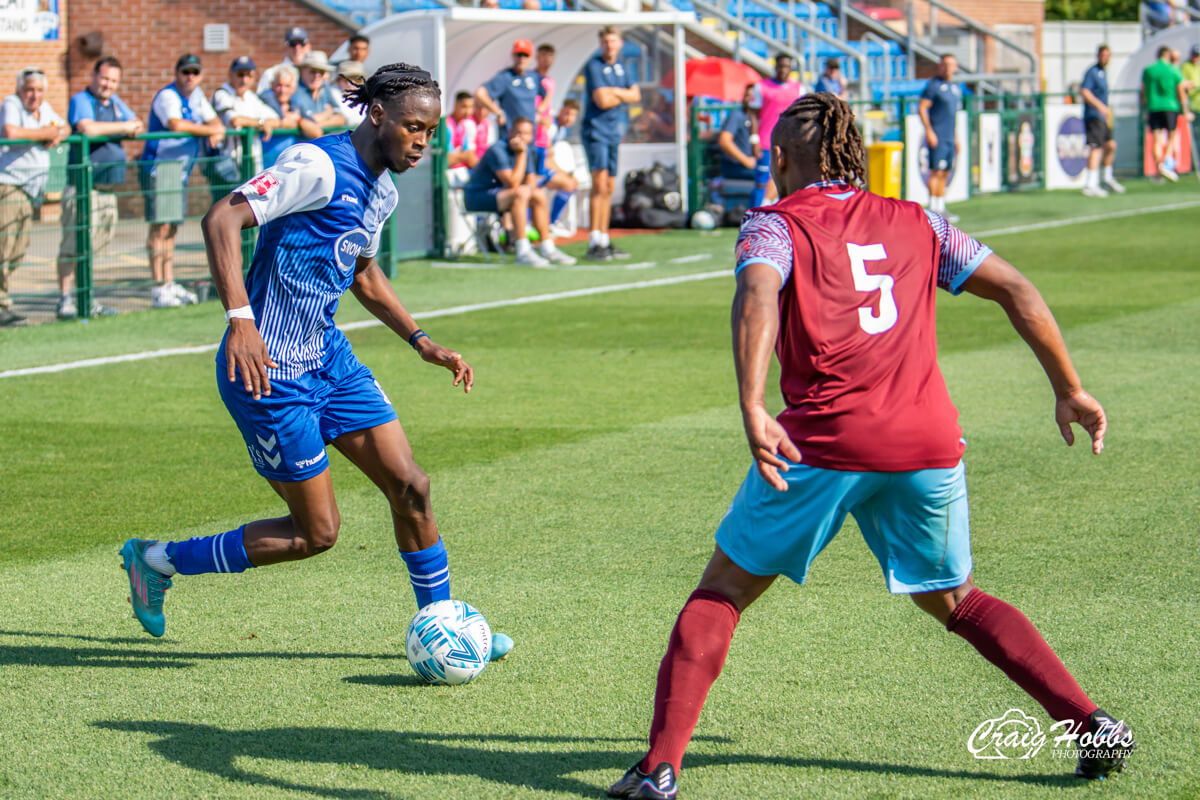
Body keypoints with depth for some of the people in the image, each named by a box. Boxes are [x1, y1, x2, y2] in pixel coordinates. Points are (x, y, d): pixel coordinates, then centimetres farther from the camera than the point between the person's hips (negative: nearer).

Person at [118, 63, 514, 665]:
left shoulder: (381, 188, 10)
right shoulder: (318, 165, -19)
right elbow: (221, 219, -27)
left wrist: (422, 342, 19)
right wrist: (239, 318, -38)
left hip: (329, 357, 9)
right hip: (267, 369, -9)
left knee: (410, 486, 3)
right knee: (317, 532, -1)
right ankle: (157, 561, 14)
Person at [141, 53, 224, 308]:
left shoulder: (196, 95, 15)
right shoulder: (167, 96, -13)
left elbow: (214, 120, 19)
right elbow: (176, 124, -29)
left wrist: (217, 132, -6)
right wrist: (209, 130, -15)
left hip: (182, 168, 8)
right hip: (160, 165, -8)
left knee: (171, 227, 9)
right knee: (161, 226, -12)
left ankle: (170, 285, 12)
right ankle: (159, 290, -14)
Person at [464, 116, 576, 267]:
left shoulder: (526, 150, 6)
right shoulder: (498, 151, -22)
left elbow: (531, 181, 10)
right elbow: (512, 183, -27)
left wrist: (531, 187, -14)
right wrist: (521, 154, -25)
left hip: (498, 192, 9)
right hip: (477, 196, -9)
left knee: (539, 195, 7)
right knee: (520, 194, -30)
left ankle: (547, 249, 13)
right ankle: (523, 252, -32)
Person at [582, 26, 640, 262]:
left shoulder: (620, 66, 15)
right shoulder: (594, 66, -8)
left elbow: (636, 95, 7)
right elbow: (602, 101, -17)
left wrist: (614, 92, -8)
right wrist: (624, 96, -1)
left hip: (615, 132, 7)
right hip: (596, 129, -7)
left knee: (609, 187, 9)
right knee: (600, 183, -15)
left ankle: (604, 241, 13)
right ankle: (594, 244, -18)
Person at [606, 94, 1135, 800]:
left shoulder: (774, 224, 7)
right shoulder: (916, 223, 20)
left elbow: (757, 295, -14)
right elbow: (1016, 290, 16)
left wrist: (753, 409, -26)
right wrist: (1070, 389, 23)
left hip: (826, 442, -4)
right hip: (929, 441, 4)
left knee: (723, 589, 11)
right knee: (955, 601, 24)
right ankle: (1094, 725, 13)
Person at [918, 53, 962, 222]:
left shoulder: (956, 88, 18)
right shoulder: (934, 85, -6)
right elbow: (921, 108, -12)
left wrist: (956, 138, 23)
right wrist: (929, 131, -18)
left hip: (950, 138, 8)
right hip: (937, 137, -8)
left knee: (945, 173, 8)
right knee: (936, 171, -11)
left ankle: (941, 207, 12)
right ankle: (933, 208, -11)